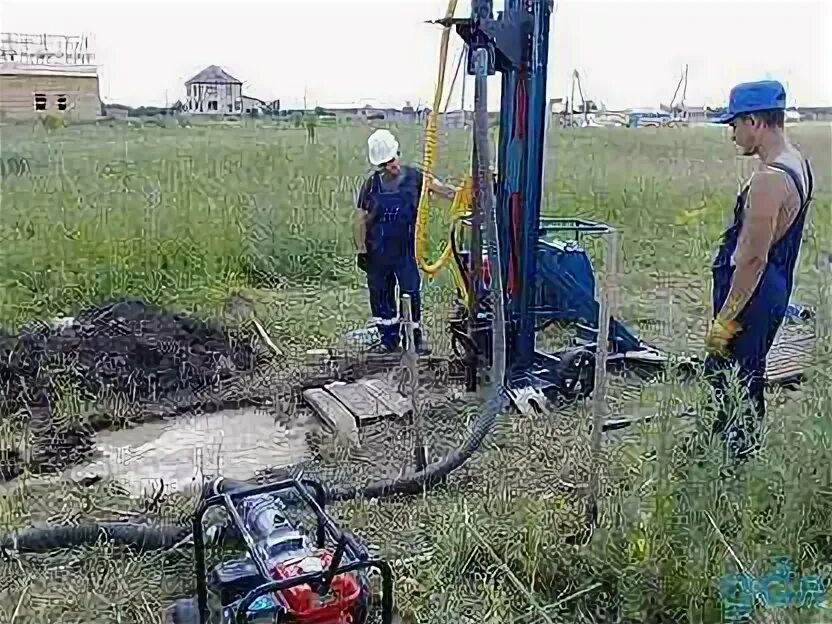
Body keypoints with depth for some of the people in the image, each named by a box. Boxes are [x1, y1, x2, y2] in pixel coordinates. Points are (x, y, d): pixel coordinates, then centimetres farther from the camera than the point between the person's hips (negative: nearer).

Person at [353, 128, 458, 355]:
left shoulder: (413, 177, -3)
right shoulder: (371, 184, 1)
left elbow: (441, 189, -11)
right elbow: (360, 220, 3)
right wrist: (361, 250, 0)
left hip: (406, 250, -2)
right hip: (378, 252, 2)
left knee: (411, 293, 0)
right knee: (380, 295, 9)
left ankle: (416, 336, 16)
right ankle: (389, 339, 23)